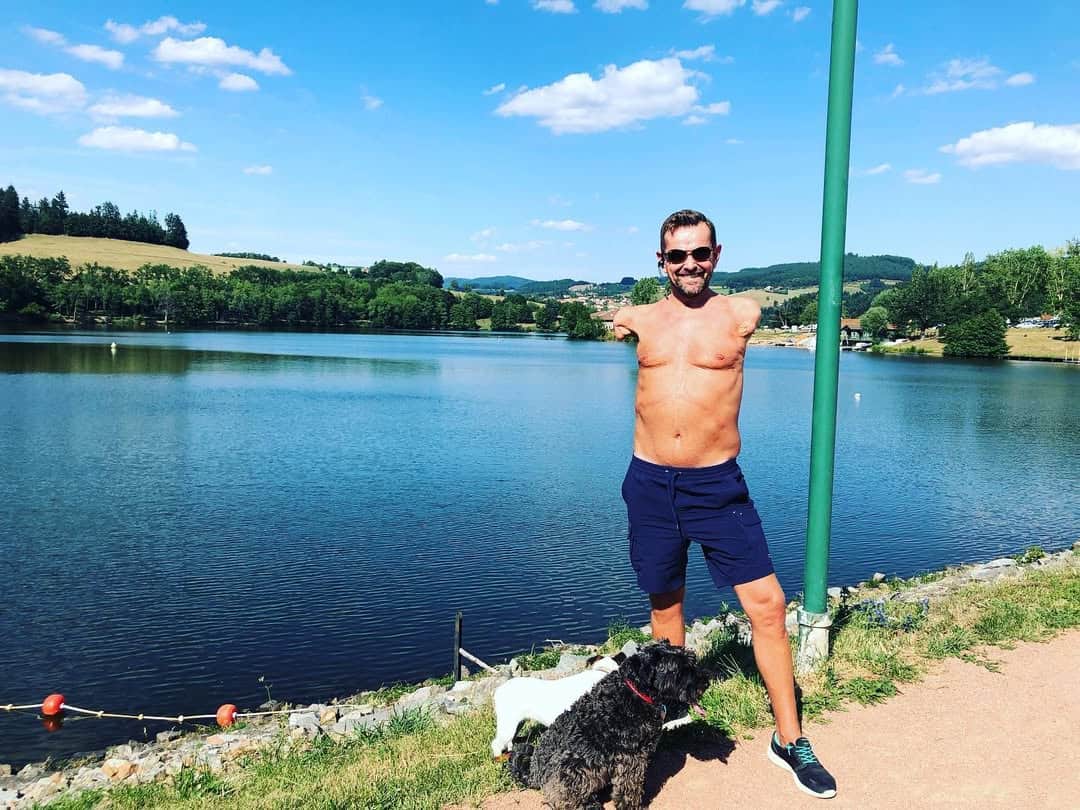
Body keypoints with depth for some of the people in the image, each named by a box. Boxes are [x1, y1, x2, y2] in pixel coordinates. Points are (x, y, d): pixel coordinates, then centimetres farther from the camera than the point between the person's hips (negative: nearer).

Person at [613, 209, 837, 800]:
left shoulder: (742, 316, -1)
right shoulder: (639, 321, 5)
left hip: (717, 485, -2)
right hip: (649, 483, 2)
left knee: (767, 605, -4)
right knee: (664, 605, 16)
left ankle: (789, 738, 12)